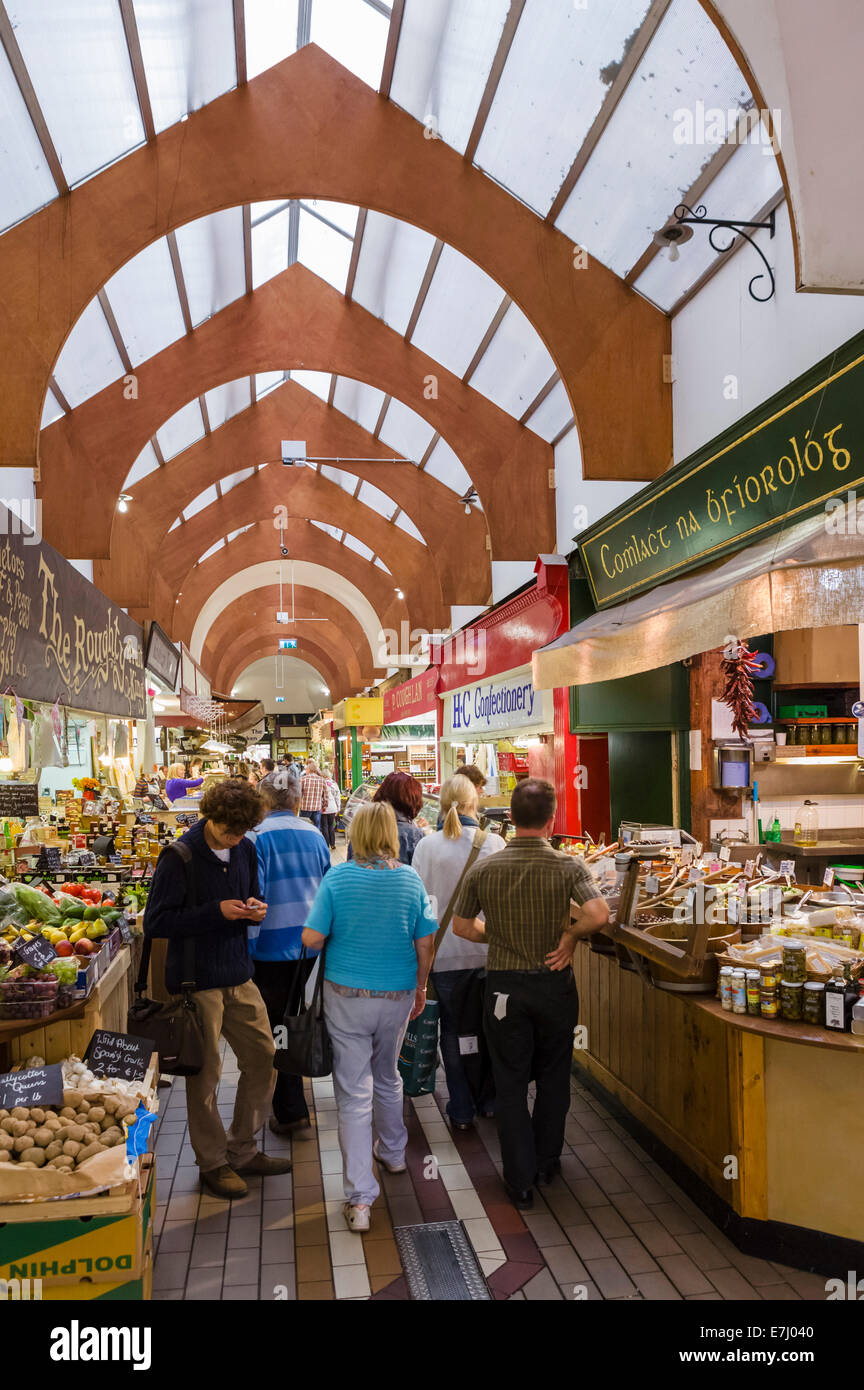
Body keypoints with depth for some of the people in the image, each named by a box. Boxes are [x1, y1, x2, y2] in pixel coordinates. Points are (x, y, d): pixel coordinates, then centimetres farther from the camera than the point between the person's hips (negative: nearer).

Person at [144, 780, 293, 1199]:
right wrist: (217, 912, -22)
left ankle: (243, 1150, 28)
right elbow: (155, 922, -16)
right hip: (197, 980, -6)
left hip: (239, 976, 6)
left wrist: (253, 909, -6)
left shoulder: (245, 850, 5)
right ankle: (212, 1162, 24)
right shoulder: (180, 857, -15)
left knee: (263, 1056, 10)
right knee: (204, 1073, 5)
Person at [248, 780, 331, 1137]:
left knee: (277, 1030, 5)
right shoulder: (314, 835, 5)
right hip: (310, 946, 6)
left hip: (272, 948, -6)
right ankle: (287, 1102, 38)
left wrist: (246, 948, -11)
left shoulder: (257, 837, -14)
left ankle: (292, 1114, 9)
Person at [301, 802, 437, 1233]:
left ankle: (359, 1198, 4)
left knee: (354, 1092, 3)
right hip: (398, 994, 3)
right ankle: (392, 1153, 45)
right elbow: (426, 942, -3)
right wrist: (420, 987, 11)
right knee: (387, 1076, 25)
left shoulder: (338, 878, -12)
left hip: (347, 995, -2)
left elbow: (311, 938, -14)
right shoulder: (410, 880, -6)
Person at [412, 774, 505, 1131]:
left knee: (453, 1029, 13)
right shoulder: (494, 844, -9)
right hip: (489, 950, 1)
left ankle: (461, 1108, 18)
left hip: (446, 951, -1)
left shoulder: (426, 846, -10)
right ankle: (488, 1099, 32)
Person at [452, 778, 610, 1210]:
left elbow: (461, 926, 2)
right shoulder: (567, 867, -13)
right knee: (553, 1079, 20)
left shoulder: (483, 870, -8)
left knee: (510, 1084, 11)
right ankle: (546, 1163, 33)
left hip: (504, 985, 0)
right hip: (554, 983, 0)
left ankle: (520, 1180, 15)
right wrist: (570, 935, -10)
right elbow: (599, 913, -28)